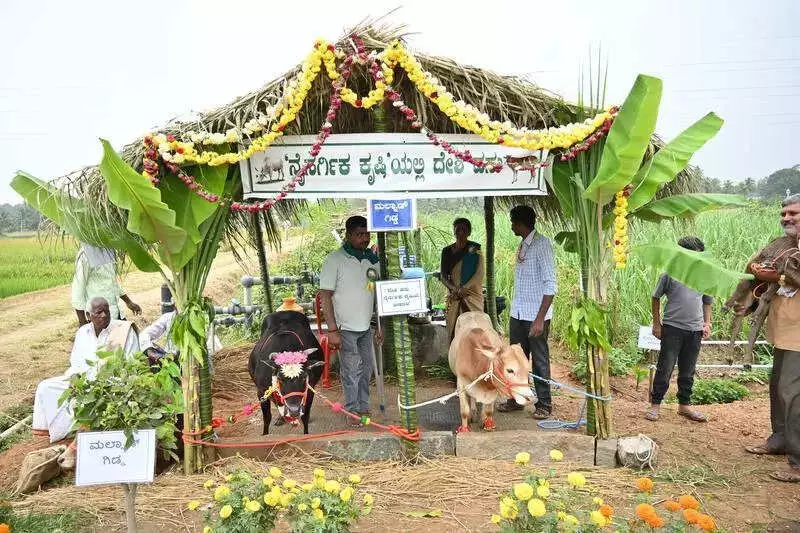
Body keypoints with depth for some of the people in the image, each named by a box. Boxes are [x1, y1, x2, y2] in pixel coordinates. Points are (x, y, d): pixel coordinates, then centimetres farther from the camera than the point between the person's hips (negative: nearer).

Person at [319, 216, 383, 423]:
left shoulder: (372, 260, 8)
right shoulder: (335, 260, -10)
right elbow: (325, 295, -12)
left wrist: (379, 325, 14)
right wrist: (332, 329, -17)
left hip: (366, 327, 6)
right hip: (346, 328, -6)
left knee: (366, 370, 14)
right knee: (352, 371, -2)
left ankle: (363, 408, 28)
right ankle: (353, 412, 12)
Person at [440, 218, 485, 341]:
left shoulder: (475, 249, 2)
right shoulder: (447, 251, 10)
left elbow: (479, 275, -6)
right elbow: (443, 276, 5)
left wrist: (462, 290, -15)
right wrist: (455, 289, -12)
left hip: (473, 296, -3)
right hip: (453, 297, 3)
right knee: (453, 332, -1)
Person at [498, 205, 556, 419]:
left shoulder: (542, 244, -13)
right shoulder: (522, 246, 12)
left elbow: (550, 284, -18)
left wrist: (540, 318, -21)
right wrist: (516, 309, 16)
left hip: (536, 315, -8)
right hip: (518, 313, 8)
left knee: (540, 360, 3)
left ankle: (544, 404, 16)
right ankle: (516, 399, 26)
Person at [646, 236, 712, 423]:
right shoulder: (670, 274, -4)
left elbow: (707, 302, 18)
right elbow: (655, 298, 3)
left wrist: (707, 324, 7)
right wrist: (656, 323, 1)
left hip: (695, 330, 4)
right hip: (672, 328, -4)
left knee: (688, 372, 13)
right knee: (665, 369, -1)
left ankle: (684, 405, 25)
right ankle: (655, 405, 8)